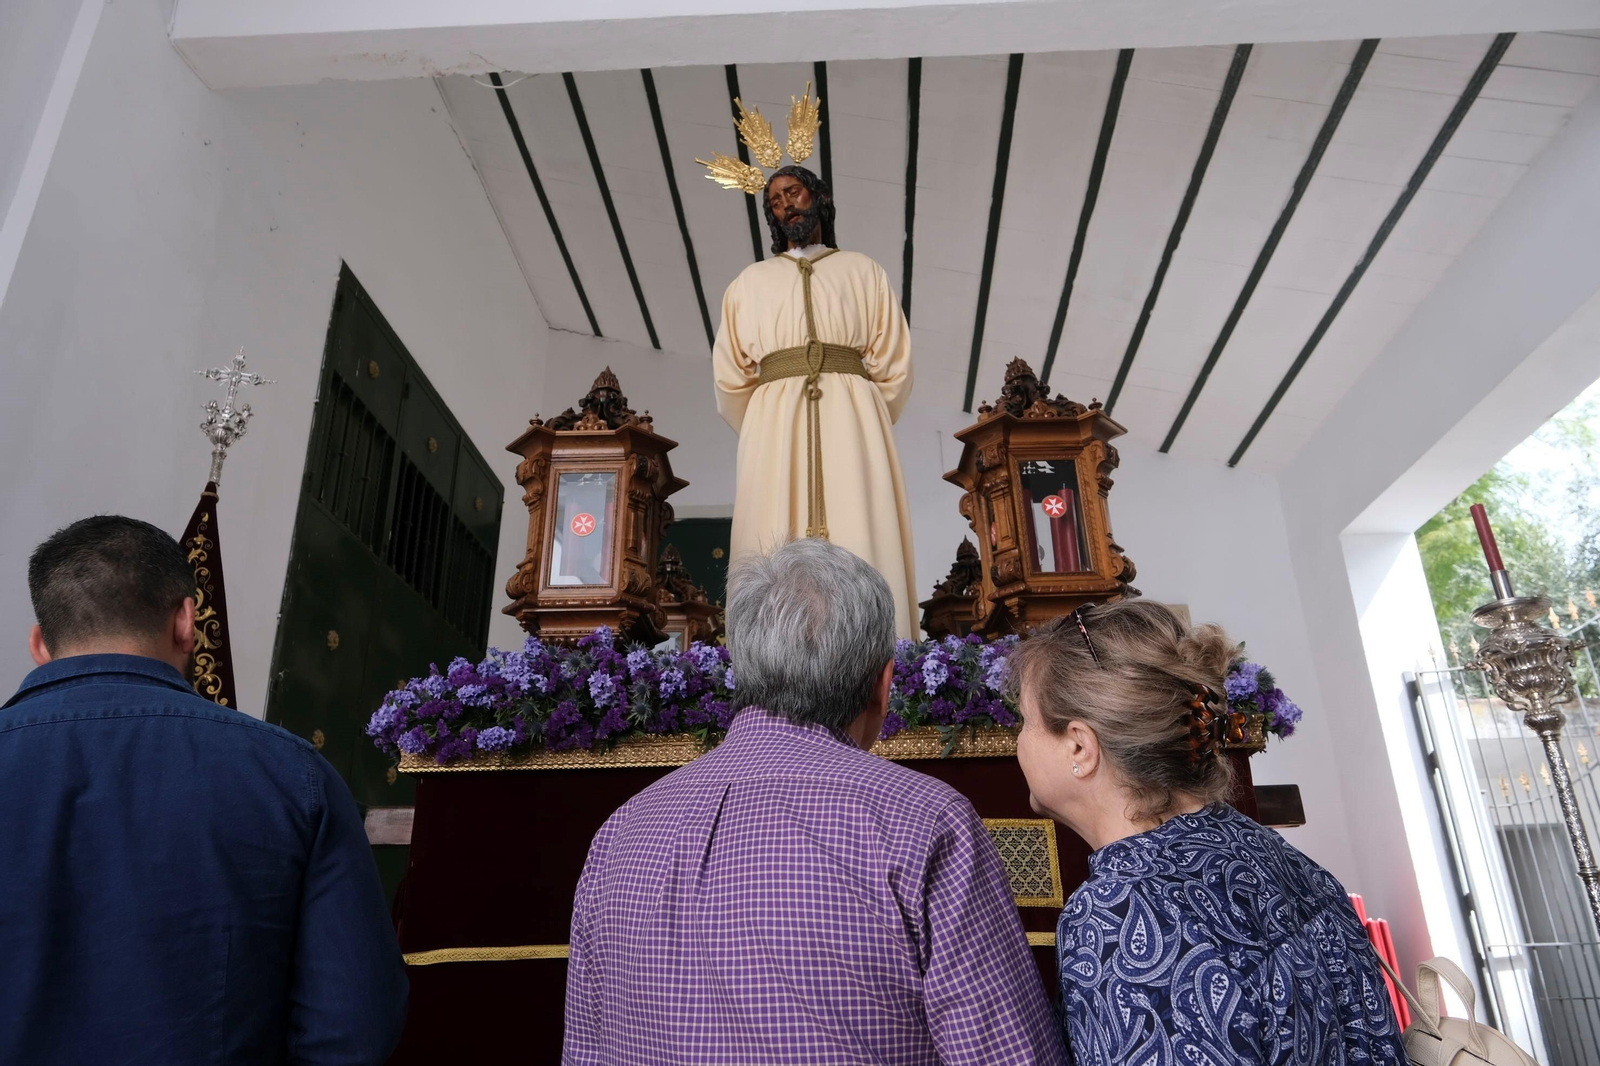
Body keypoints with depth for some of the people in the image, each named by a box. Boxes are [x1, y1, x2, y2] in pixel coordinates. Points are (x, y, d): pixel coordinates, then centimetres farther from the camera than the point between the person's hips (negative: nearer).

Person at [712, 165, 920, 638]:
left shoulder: (863, 272, 20)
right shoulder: (751, 281, 23)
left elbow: (894, 368, 13)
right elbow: (730, 377, 17)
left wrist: (863, 429, 11)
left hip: (851, 420, -1)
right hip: (773, 422, 1)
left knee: (862, 556, -12)